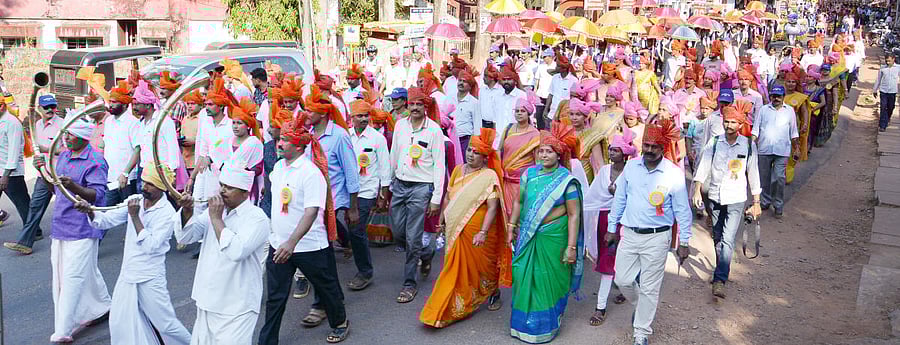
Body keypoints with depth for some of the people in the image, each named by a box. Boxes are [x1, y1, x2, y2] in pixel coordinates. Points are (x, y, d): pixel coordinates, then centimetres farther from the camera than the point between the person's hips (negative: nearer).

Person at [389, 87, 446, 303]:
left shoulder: (434, 130, -8)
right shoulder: (400, 125, 5)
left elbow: (439, 165, -7)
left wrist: (436, 198, -10)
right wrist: (389, 183, 18)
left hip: (421, 187, -5)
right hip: (399, 184, 5)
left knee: (413, 237, -4)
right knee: (398, 231, 10)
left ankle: (409, 283, 10)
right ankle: (425, 254, 39)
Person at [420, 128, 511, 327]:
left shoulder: (489, 176, -14)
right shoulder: (457, 170, 5)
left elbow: (493, 207, -20)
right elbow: (448, 197, 15)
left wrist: (483, 232, -27)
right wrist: (442, 220, 19)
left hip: (476, 231, -4)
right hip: (455, 230, 4)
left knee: (482, 265, 13)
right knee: (456, 268, 10)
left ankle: (494, 292, 42)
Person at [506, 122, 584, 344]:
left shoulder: (566, 180, -10)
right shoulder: (529, 174, 2)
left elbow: (574, 215, -11)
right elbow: (519, 203, 12)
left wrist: (571, 247, -14)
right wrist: (511, 228, 12)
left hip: (552, 238, -4)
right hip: (527, 237, 4)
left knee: (548, 281, 7)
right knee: (524, 278, 11)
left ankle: (545, 326, 26)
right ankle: (524, 324, 30)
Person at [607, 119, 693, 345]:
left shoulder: (674, 174, -11)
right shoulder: (631, 167, -1)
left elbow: (682, 210, -4)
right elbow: (619, 199, 9)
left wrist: (684, 242, -2)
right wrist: (611, 228, 12)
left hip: (657, 238, -3)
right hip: (629, 234, 4)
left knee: (649, 288, 5)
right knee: (623, 280, 9)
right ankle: (640, 306, 41)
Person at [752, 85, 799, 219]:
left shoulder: (789, 111, 9)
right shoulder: (763, 110, 8)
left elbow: (794, 133, 14)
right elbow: (756, 129, 8)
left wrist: (795, 150, 12)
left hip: (782, 151, -1)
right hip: (764, 149, 1)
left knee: (779, 178, -8)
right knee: (764, 178, 8)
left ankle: (778, 206, 2)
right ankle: (765, 202, 23)